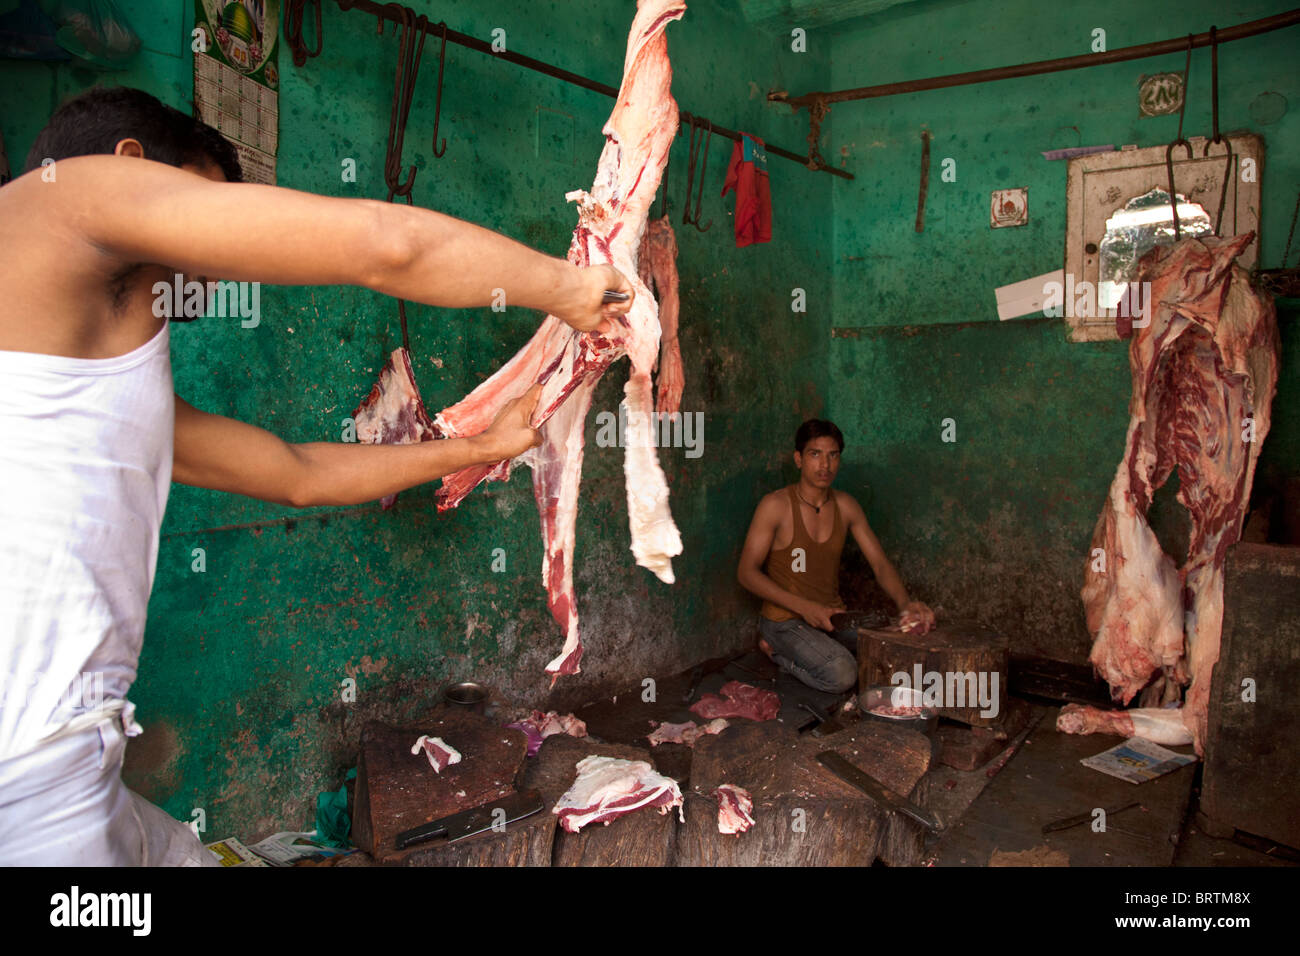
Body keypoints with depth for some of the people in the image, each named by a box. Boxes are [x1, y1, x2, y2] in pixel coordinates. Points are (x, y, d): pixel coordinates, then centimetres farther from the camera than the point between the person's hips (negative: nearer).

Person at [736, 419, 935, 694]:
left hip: (833, 617, 6)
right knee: (841, 674, -29)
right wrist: (803, 606, -22)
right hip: (785, 619, -6)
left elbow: (880, 563, 1)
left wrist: (906, 603, -19)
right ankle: (779, 651, -1)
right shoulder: (775, 506, -12)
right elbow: (746, 572, -13)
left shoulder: (845, 506, 5)